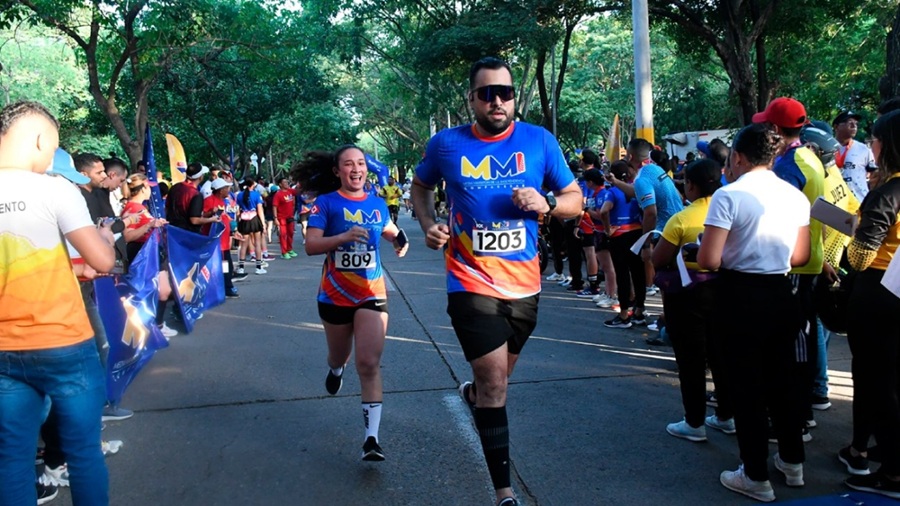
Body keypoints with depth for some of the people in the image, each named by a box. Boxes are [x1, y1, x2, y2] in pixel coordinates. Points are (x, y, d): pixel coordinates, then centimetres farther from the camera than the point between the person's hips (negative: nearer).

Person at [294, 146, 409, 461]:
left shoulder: (377, 204, 4)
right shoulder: (326, 203, -6)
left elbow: (388, 230, 24)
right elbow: (311, 246, -15)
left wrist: (399, 240, 0)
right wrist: (344, 236, -31)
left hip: (372, 294, 1)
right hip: (335, 294, 0)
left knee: (370, 365, -11)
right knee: (339, 356, 20)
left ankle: (372, 438, -10)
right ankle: (336, 369, 59)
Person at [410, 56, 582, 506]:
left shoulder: (540, 141, -3)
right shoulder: (447, 143, -5)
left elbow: (574, 199, 4)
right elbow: (420, 186, 14)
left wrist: (546, 204, -17)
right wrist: (428, 224, -4)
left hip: (524, 283, 3)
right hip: (472, 283, -3)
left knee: (499, 376, 22)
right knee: (495, 382, -6)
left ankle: (472, 392, 59)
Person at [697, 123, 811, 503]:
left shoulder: (728, 196, -15)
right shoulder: (796, 197, 2)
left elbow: (709, 261, -18)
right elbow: (801, 257, 10)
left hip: (741, 297, -5)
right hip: (781, 296, 5)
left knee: (747, 386, 7)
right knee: (783, 379, 21)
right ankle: (792, 461, 36)